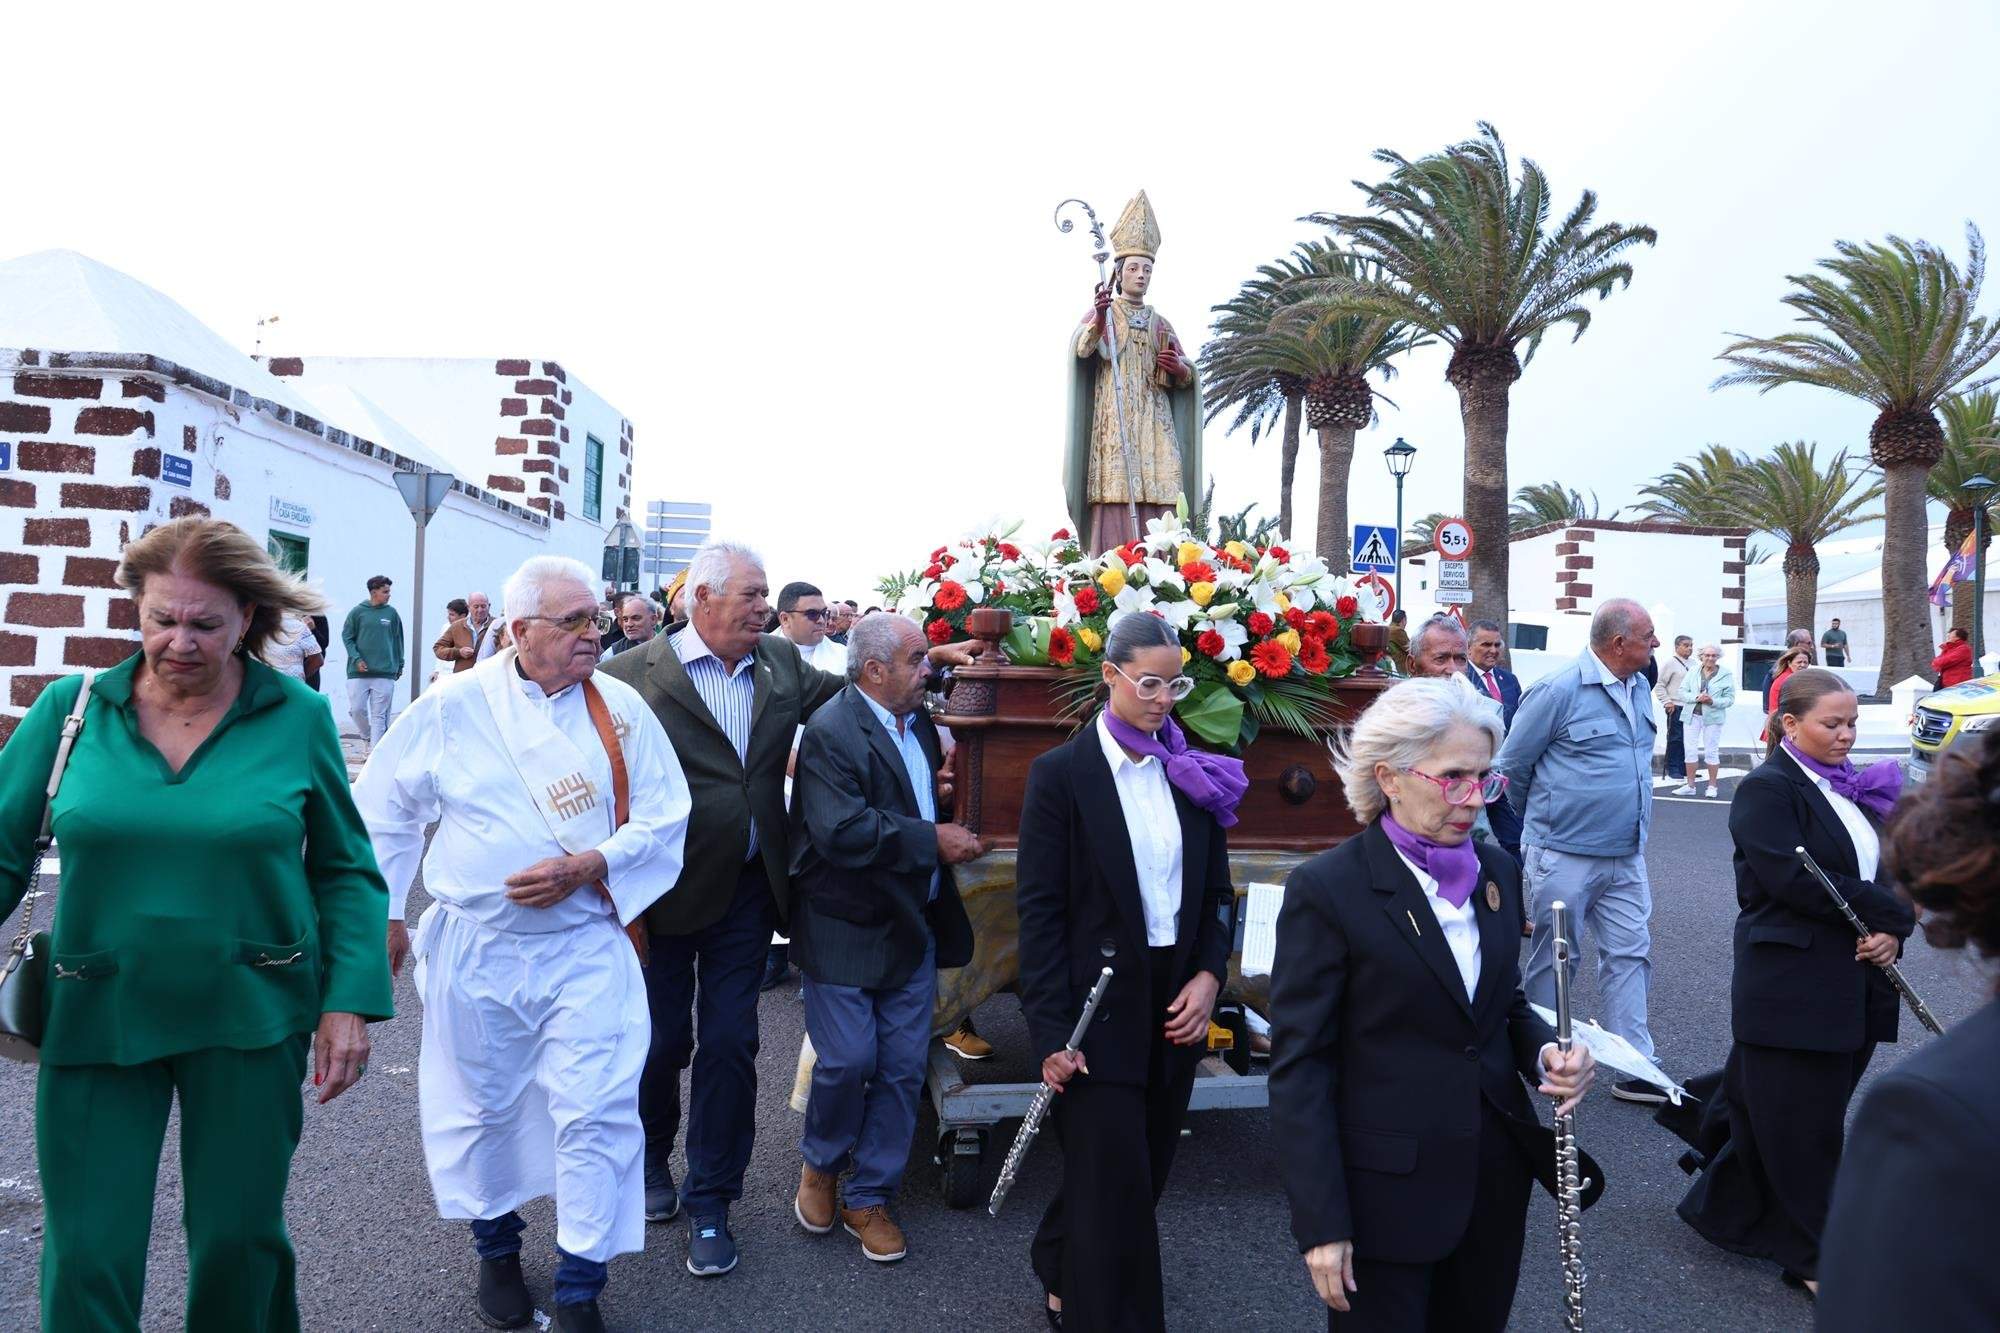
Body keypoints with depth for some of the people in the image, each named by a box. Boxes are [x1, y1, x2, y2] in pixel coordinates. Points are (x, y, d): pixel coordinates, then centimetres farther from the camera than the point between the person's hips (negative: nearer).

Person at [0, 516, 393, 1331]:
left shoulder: (299, 717, -6)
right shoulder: (71, 709, -2)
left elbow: (346, 873, -1)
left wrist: (350, 1001, -8)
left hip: (250, 1016, -1)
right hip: (98, 1015, 1)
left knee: (240, 1236, 12)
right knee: (87, 1260, 6)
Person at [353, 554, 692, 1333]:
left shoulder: (621, 709, -3)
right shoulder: (454, 706, -4)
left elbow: (664, 816, -2)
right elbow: (383, 808, 7)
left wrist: (590, 867, -16)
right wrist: (382, 911, 8)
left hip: (586, 945, 0)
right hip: (475, 947, 1)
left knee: (595, 1110, -3)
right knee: (482, 1106, 15)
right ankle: (496, 1247, 41)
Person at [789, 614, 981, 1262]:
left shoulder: (918, 722, 8)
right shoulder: (831, 733, -17)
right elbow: (843, 832, -27)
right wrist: (934, 841, -20)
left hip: (913, 928, 7)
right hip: (846, 931, -7)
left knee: (903, 1067, 9)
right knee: (847, 1060, -1)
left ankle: (869, 1197, 25)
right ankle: (820, 1165, 29)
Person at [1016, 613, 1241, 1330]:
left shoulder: (1193, 776, 5)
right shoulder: (1060, 773, -9)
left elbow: (1218, 892, 11)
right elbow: (1039, 909, -11)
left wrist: (1210, 975, -5)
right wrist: (1051, 1032, -13)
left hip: (1175, 1005, 5)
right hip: (1100, 1009, -5)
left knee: (1144, 1170, 18)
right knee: (1117, 1186, 0)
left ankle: (1063, 1275, 43)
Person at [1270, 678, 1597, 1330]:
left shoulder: (1498, 873, 3)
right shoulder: (1326, 889, -16)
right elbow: (1298, 1067, -14)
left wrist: (1546, 1052, -7)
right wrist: (1321, 1224, -16)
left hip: (1496, 1178, 6)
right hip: (1386, 1191, -5)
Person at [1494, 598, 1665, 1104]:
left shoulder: (1638, 688, 8)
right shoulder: (1559, 692, -16)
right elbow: (1512, 765, -7)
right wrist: (1540, 818, 7)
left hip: (1626, 856, 7)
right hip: (1564, 855, -7)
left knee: (1630, 954, 7)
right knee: (1555, 959, 5)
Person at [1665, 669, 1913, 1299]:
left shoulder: (1854, 788, 14)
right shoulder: (1767, 790, -11)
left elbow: (1892, 870, 12)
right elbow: (1795, 881, -20)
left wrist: (1891, 932, -7)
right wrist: (1893, 913, -13)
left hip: (1855, 985, 7)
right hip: (1793, 985, -7)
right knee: (1802, 1126, 3)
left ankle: (1723, 1206, 36)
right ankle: (1816, 1257, 17)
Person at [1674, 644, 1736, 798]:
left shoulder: (1726, 675, -2)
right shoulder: (1693, 672, 5)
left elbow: (1730, 698, -4)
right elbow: (1683, 692, 2)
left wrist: (1713, 701, -20)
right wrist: (1697, 698, -16)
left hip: (1713, 717, -3)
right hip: (1693, 716, 3)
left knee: (1711, 751, 2)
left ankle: (1712, 786, 13)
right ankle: (1690, 785, 13)